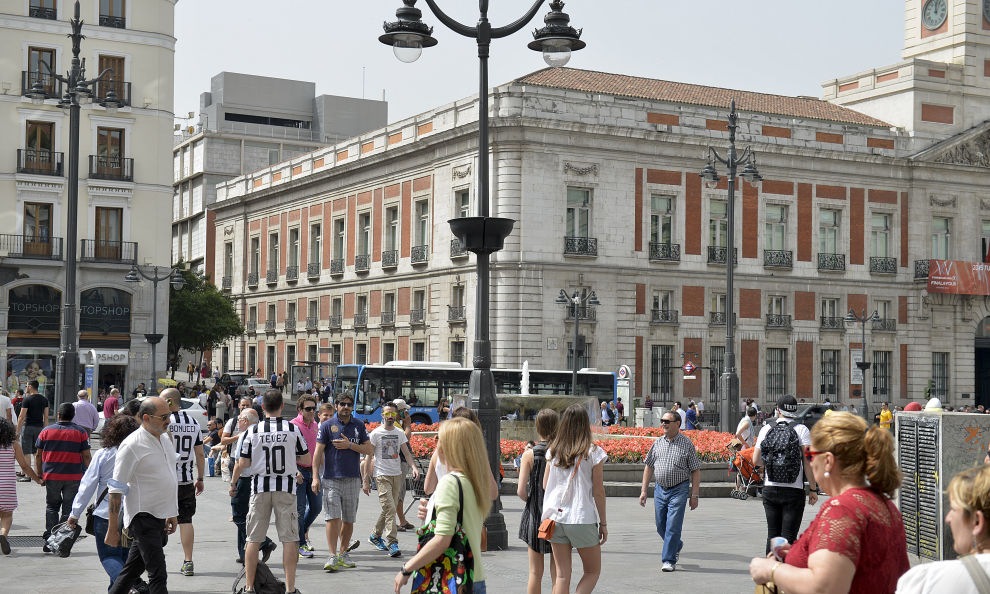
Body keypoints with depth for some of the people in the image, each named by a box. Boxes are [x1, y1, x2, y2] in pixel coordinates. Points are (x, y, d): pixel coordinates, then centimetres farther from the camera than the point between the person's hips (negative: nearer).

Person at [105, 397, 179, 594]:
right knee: (158, 574, -10)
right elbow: (116, 489, -14)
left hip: (160, 518, 8)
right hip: (143, 517, -8)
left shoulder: (165, 439, 12)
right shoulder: (132, 445, -14)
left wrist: (172, 513, 25)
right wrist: (113, 528, -14)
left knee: (131, 570, 16)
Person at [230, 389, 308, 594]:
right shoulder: (293, 429, -4)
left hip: (260, 487, 1)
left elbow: (243, 463, -1)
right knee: (289, 539, 3)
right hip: (286, 487, -1)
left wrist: (233, 483, 15)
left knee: (253, 539, 9)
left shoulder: (253, 431, -4)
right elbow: (306, 459, 4)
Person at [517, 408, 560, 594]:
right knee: (558, 573, 9)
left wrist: (533, 502, 9)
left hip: (534, 516, 0)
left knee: (535, 573, 10)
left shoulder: (529, 454, -7)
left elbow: (521, 491, -10)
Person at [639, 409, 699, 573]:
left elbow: (695, 471, -1)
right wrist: (644, 490, 9)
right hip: (660, 489, 5)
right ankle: (676, 546, 38)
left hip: (679, 489, -5)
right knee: (661, 526, 11)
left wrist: (694, 495, -5)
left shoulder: (687, 444, -3)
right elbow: (649, 467, 13)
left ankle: (669, 560, 2)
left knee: (673, 526, -8)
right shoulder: (658, 443, 7)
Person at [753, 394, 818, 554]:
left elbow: (756, 460, 4)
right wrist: (813, 489, -3)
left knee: (772, 535, 12)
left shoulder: (766, 429, 4)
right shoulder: (801, 430, -4)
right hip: (793, 492, -3)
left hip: (770, 489, 3)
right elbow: (808, 463, -9)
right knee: (788, 536, -2)